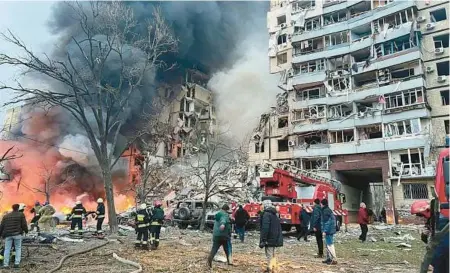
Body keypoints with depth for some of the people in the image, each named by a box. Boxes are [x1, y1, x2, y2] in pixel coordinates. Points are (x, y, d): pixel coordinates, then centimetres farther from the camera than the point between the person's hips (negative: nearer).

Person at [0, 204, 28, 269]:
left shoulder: (6, 216, 14)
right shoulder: (21, 215, 3)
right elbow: (24, 224, -1)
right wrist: (26, 230, 15)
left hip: (8, 235, 3)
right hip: (17, 234, -3)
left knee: (7, 249, 5)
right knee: (18, 249, 5)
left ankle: (5, 264, 1)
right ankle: (17, 263, -2)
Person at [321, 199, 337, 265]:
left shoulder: (325, 211, -15)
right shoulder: (329, 210, 15)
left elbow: (327, 222, -20)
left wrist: (325, 231, -18)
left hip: (328, 230, -10)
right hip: (331, 230, 10)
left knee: (330, 244, -8)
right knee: (328, 244, 16)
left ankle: (334, 260, -7)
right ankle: (329, 258, 23)